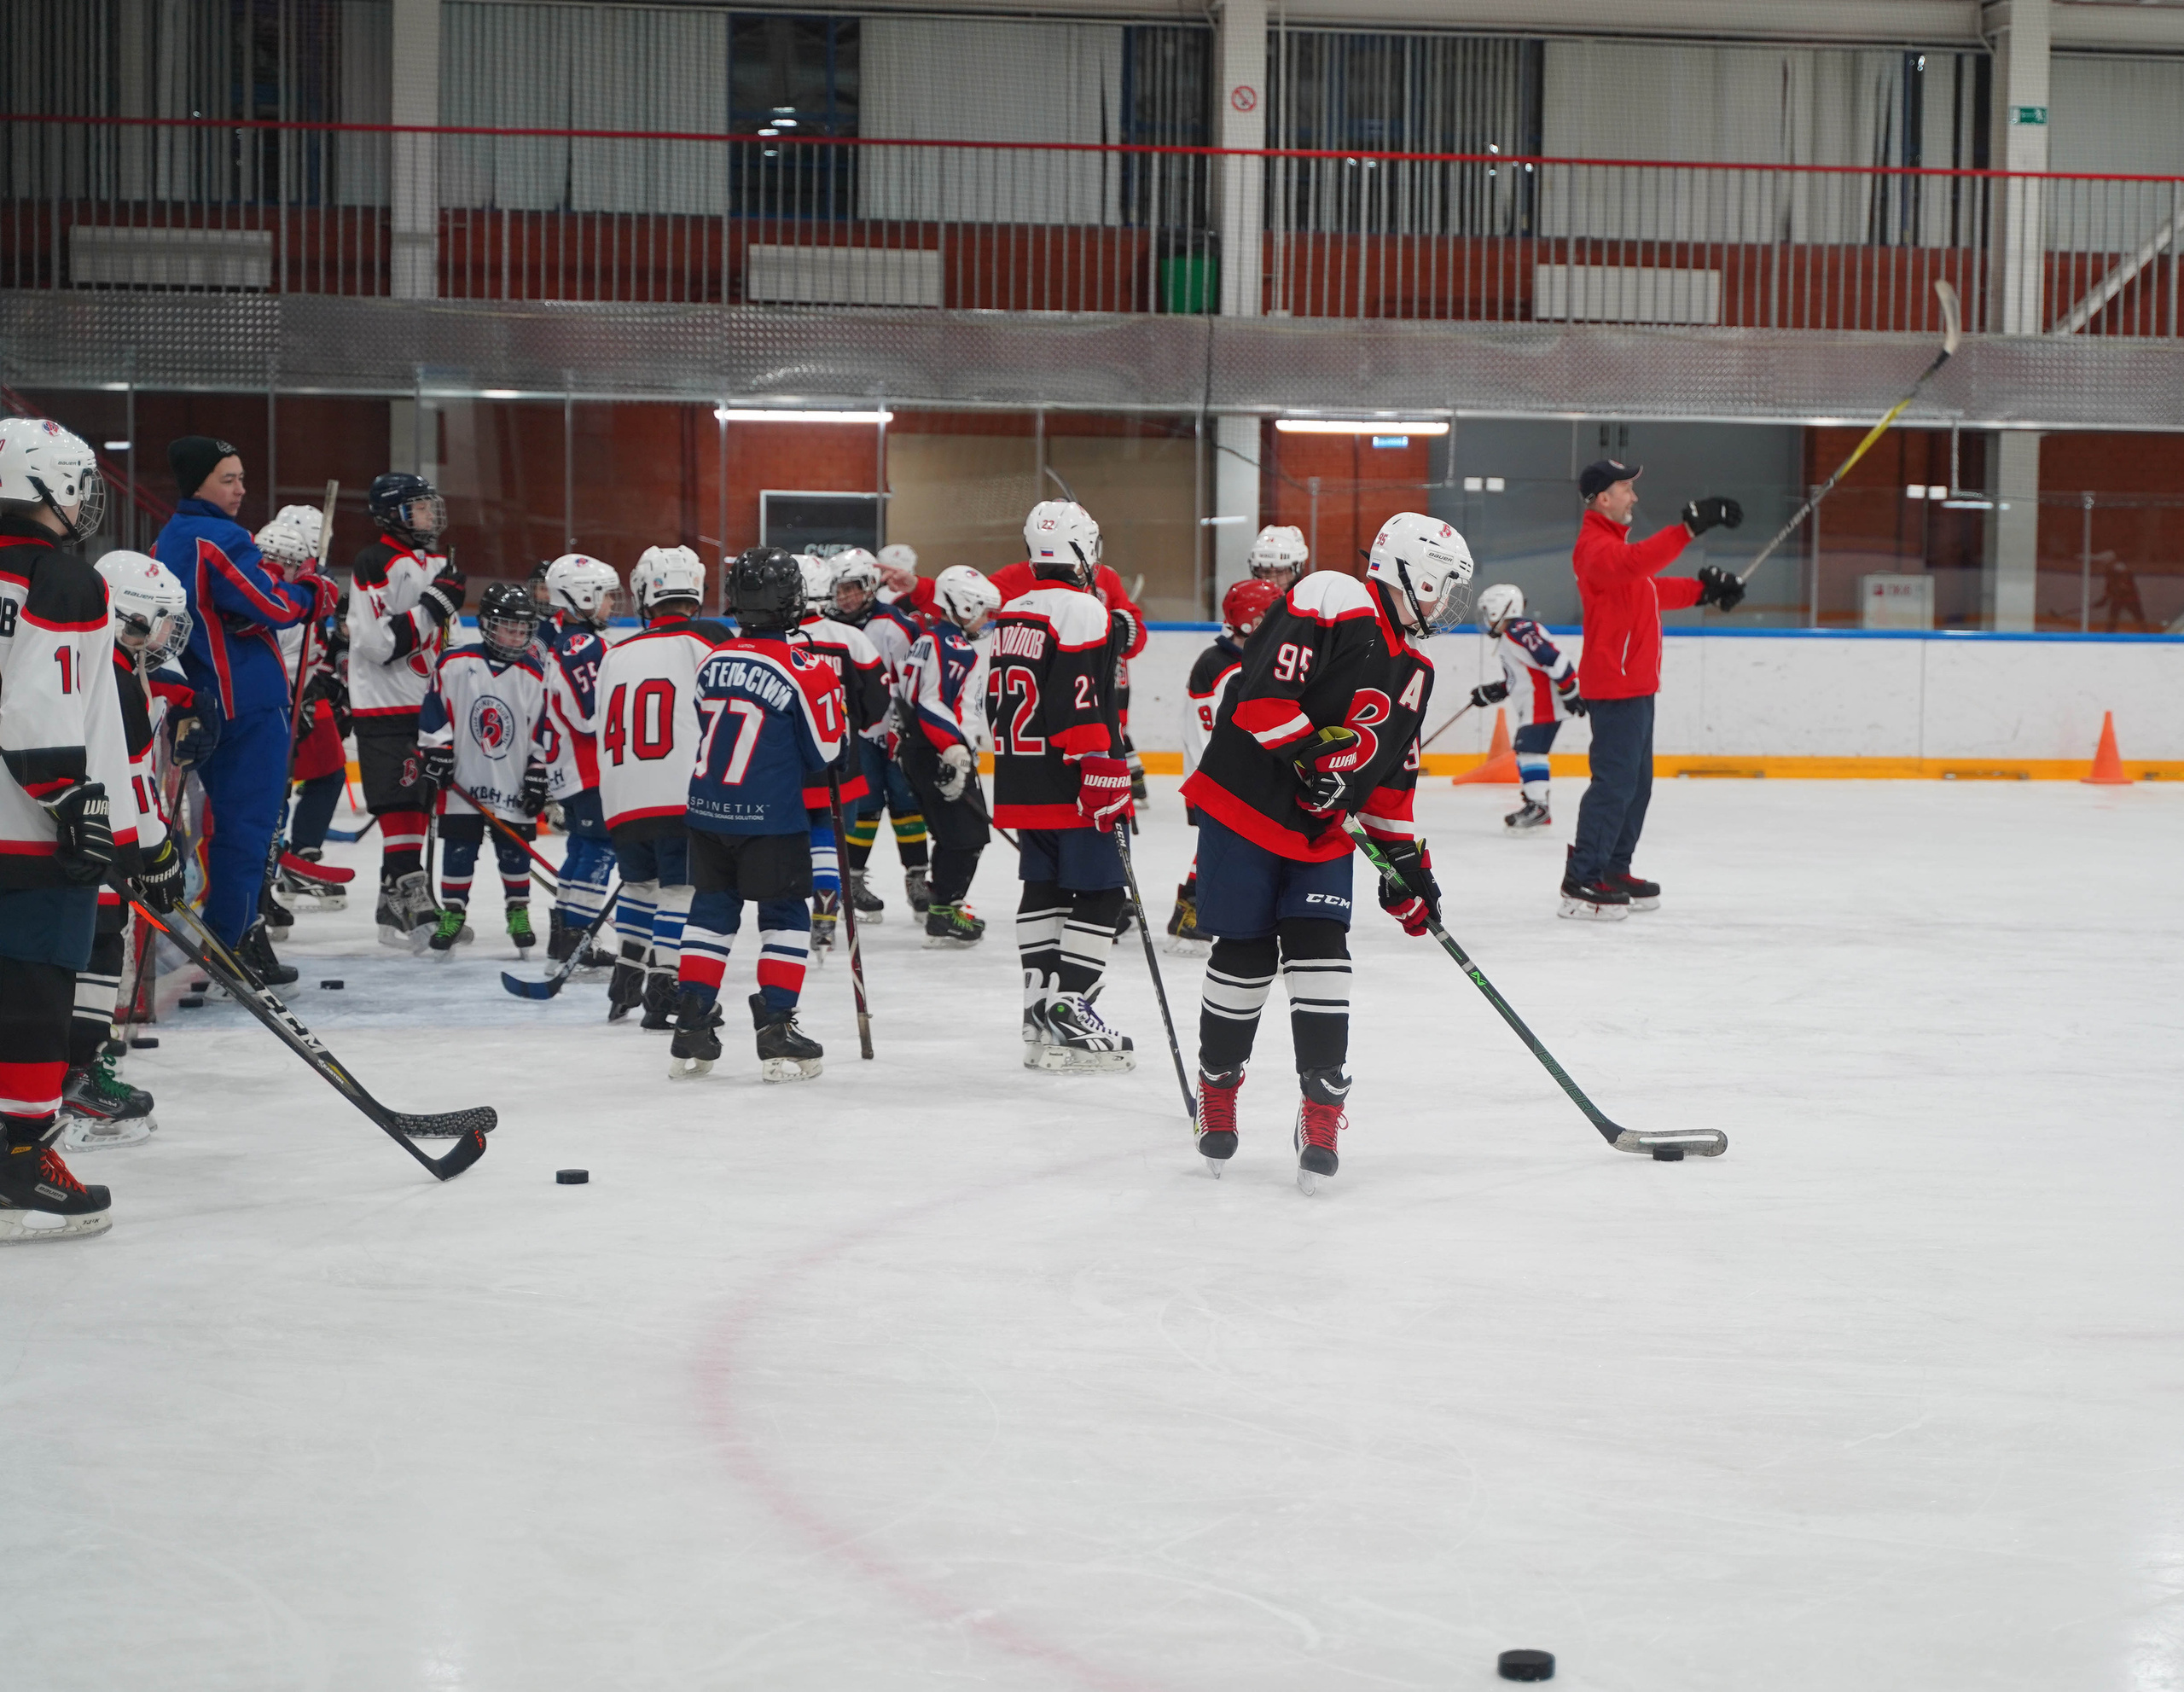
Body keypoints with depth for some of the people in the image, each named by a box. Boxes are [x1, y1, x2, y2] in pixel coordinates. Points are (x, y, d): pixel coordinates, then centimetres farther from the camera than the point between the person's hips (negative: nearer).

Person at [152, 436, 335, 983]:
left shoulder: (166, 542, 15)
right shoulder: (221, 540, -16)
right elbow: (271, 608, -19)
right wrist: (314, 593, -1)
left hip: (205, 705, 9)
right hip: (251, 705, -9)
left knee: (230, 818, 16)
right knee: (249, 822, -5)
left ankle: (235, 933, 21)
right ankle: (229, 945, -4)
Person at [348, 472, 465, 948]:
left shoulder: (437, 564, 16)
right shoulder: (378, 563, -13)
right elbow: (378, 642, -22)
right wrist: (432, 605, -23)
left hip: (425, 707, 9)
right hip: (385, 710, -9)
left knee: (419, 807, 11)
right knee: (401, 808, -13)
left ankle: (394, 907, 19)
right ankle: (407, 901, -13)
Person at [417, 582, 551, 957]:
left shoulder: (534, 676, 0)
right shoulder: (455, 665, -4)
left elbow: (542, 731, 2)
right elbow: (433, 712, -1)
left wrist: (538, 774, -1)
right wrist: (435, 753, -6)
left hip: (513, 784, 1)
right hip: (463, 782, -1)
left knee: (515, 848, 6)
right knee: (459, 848, 3)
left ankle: (519, 910, 23)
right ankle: (453, 912, 14)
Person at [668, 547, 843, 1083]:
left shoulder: (712, 661, 3)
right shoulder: (808, 670, -13)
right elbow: (825, 755, -7)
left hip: (707, 810, 5)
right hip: (770, 818, -5)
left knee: (711, 912, 15)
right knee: (784, 917, 6)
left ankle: (691, 1032, 16)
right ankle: (776, 1032, 3)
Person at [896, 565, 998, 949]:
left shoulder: (931, 639, 18)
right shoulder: (956, 647, -15)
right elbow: (936, 704, -24)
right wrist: (957, 752, -27)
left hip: (919, 751, 11)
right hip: (938, 754, -11)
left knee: (953, 835, 18)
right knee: (967, 835, -8)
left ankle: (945, 909, 24)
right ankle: (944, 917, -8)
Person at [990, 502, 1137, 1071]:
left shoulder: (1011, 613, 14)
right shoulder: (1082, 610, -13)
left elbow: (998, 702, 19)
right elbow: (1080, 705, -21)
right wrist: (1107, 782, -19)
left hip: (1021, 783, 9)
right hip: (1070, 787, -9)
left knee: (1043, 888, 15)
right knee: (1099, 892, -5)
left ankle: (1040, 1002, 16)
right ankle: (1068, 1008, -11)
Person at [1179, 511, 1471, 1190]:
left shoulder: (1415, 668, 14)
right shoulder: (1330, 604, -13)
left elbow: (1393, 775, 19)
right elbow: (1262, 690, -23)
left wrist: (1407, 859, 16)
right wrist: (1309, 752, -25)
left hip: (1323, 832, 7)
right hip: (1246, 804, -7)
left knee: (1320, 955, -6)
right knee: (1245, 957, 1)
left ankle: (1323, 1107, -1)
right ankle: (1217, 1083, 22)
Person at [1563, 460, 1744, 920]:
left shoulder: (1613, 540, 19)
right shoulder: (1595, 546, -16)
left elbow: (1649, 588, 32)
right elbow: (1636, 563, -37)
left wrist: (1703, 589, 24)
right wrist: (1690, 527, -43)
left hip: (1634, 683, 11)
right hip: (1614, 686, -11)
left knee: (1636, 784, 15)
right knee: (1614, 782, -12)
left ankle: (1613, 870, 23)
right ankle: (1580, 884, -11)